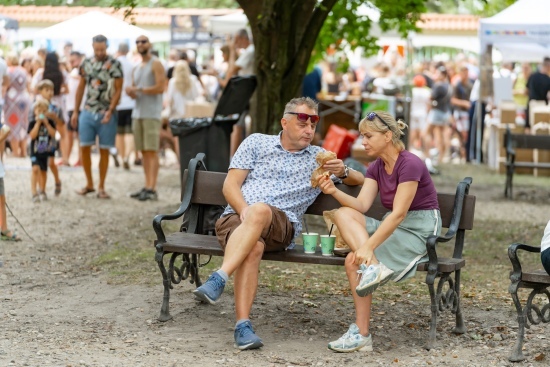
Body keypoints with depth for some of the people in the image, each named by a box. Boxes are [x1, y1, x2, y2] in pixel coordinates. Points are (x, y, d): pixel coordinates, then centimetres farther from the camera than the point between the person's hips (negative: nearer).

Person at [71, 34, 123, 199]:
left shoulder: (114, 65, -5)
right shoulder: (86, 63, 7)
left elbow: (118, 90, -7)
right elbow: (81, 88, 14)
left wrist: (110, 111, -17)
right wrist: (75, 111, 11)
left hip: (106, 113, -3)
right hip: (88, 111, 3)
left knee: (104, 150, 1)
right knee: (84, 148, 1)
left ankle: (101, 187, 9)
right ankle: (89, 184, 14)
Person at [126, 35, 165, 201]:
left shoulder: (156, 64, -2)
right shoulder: (136, 69, 21)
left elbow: (160, 87, -12)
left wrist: (139, 89, -12)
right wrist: (131, 92, 0)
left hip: (151, 114, -7)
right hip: (138, 113, 7)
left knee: (151, 151, -11)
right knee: (144, 151, 5)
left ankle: (152, 189, -15)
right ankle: (147, 186, 7)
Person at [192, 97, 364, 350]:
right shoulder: (257, 142, 18)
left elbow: (360, 180, 22)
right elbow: (230, 184, 10)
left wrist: (343, 172, -3)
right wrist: (244, 210, -12)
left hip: (281, 225, 0)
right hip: (236, 217, 0)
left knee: (260, 210, -38)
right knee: (253, 247, -38)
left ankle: (218, 280, -49)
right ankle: (242, 325, -46)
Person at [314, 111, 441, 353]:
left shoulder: (410, 164, -18)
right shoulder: (376, 168, 8)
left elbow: (398, 214, -25)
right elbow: (361, 205, -4)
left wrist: (368, 246, -31)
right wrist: (334, 192, -22)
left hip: (420, 230, -8)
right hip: (394, 227, 8)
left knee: (354, 259, -22)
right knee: (344, 214, -17)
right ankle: (373, 267, -30)